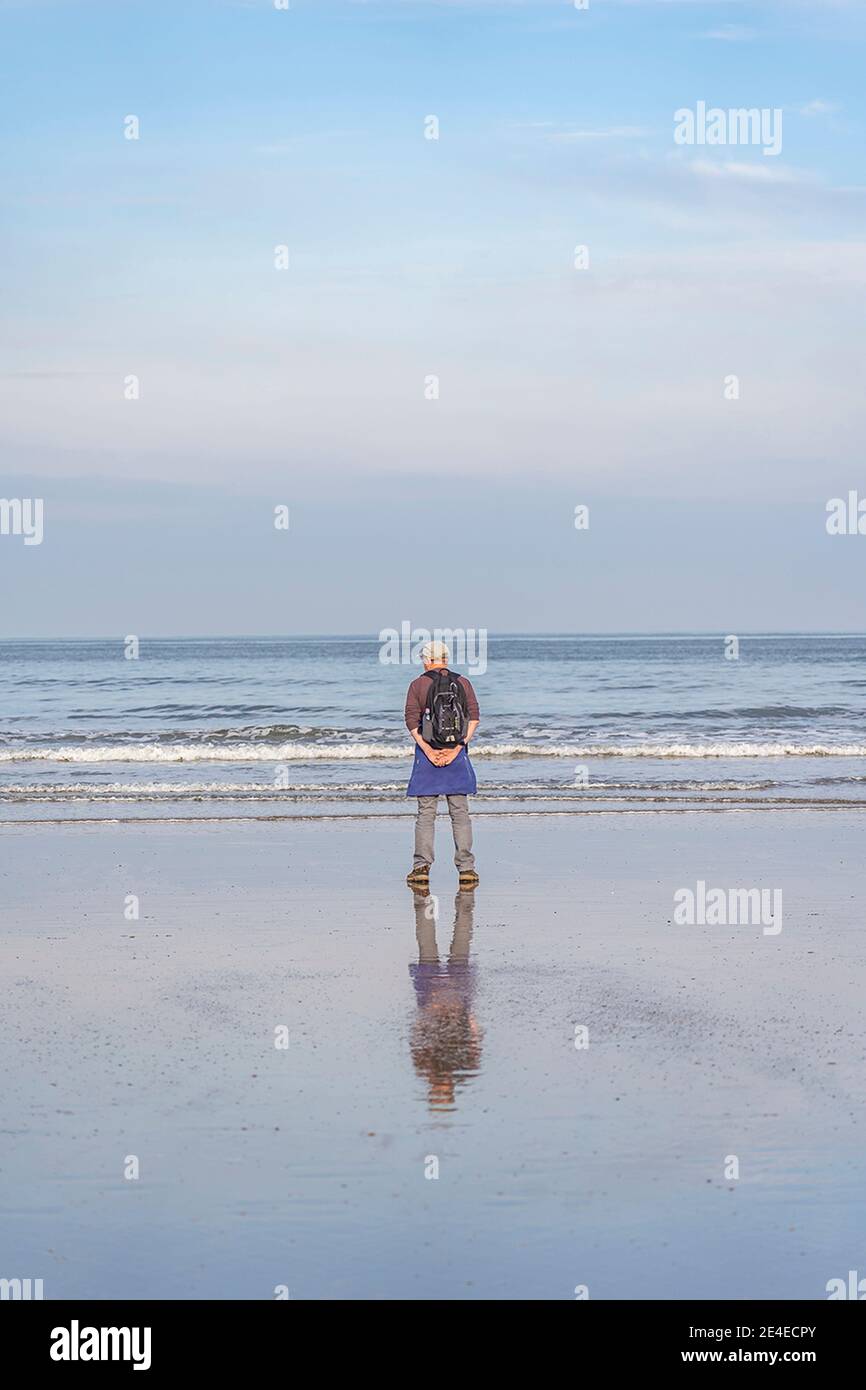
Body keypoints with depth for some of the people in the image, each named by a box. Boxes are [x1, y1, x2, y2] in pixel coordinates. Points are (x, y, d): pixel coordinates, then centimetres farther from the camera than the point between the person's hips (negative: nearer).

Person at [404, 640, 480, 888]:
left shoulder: (418, 685, 0)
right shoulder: (463, 683, 5)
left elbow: (412, 720, -8)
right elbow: (474, 717, -2)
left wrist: (427, 749, -11)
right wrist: (458, 747, -8)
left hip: (427, 753, -1)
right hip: (457, 752, 1)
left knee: (425, 812, 4)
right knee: (460, 812, 6)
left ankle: (422, 867, -2)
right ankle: (466, 868, 2)